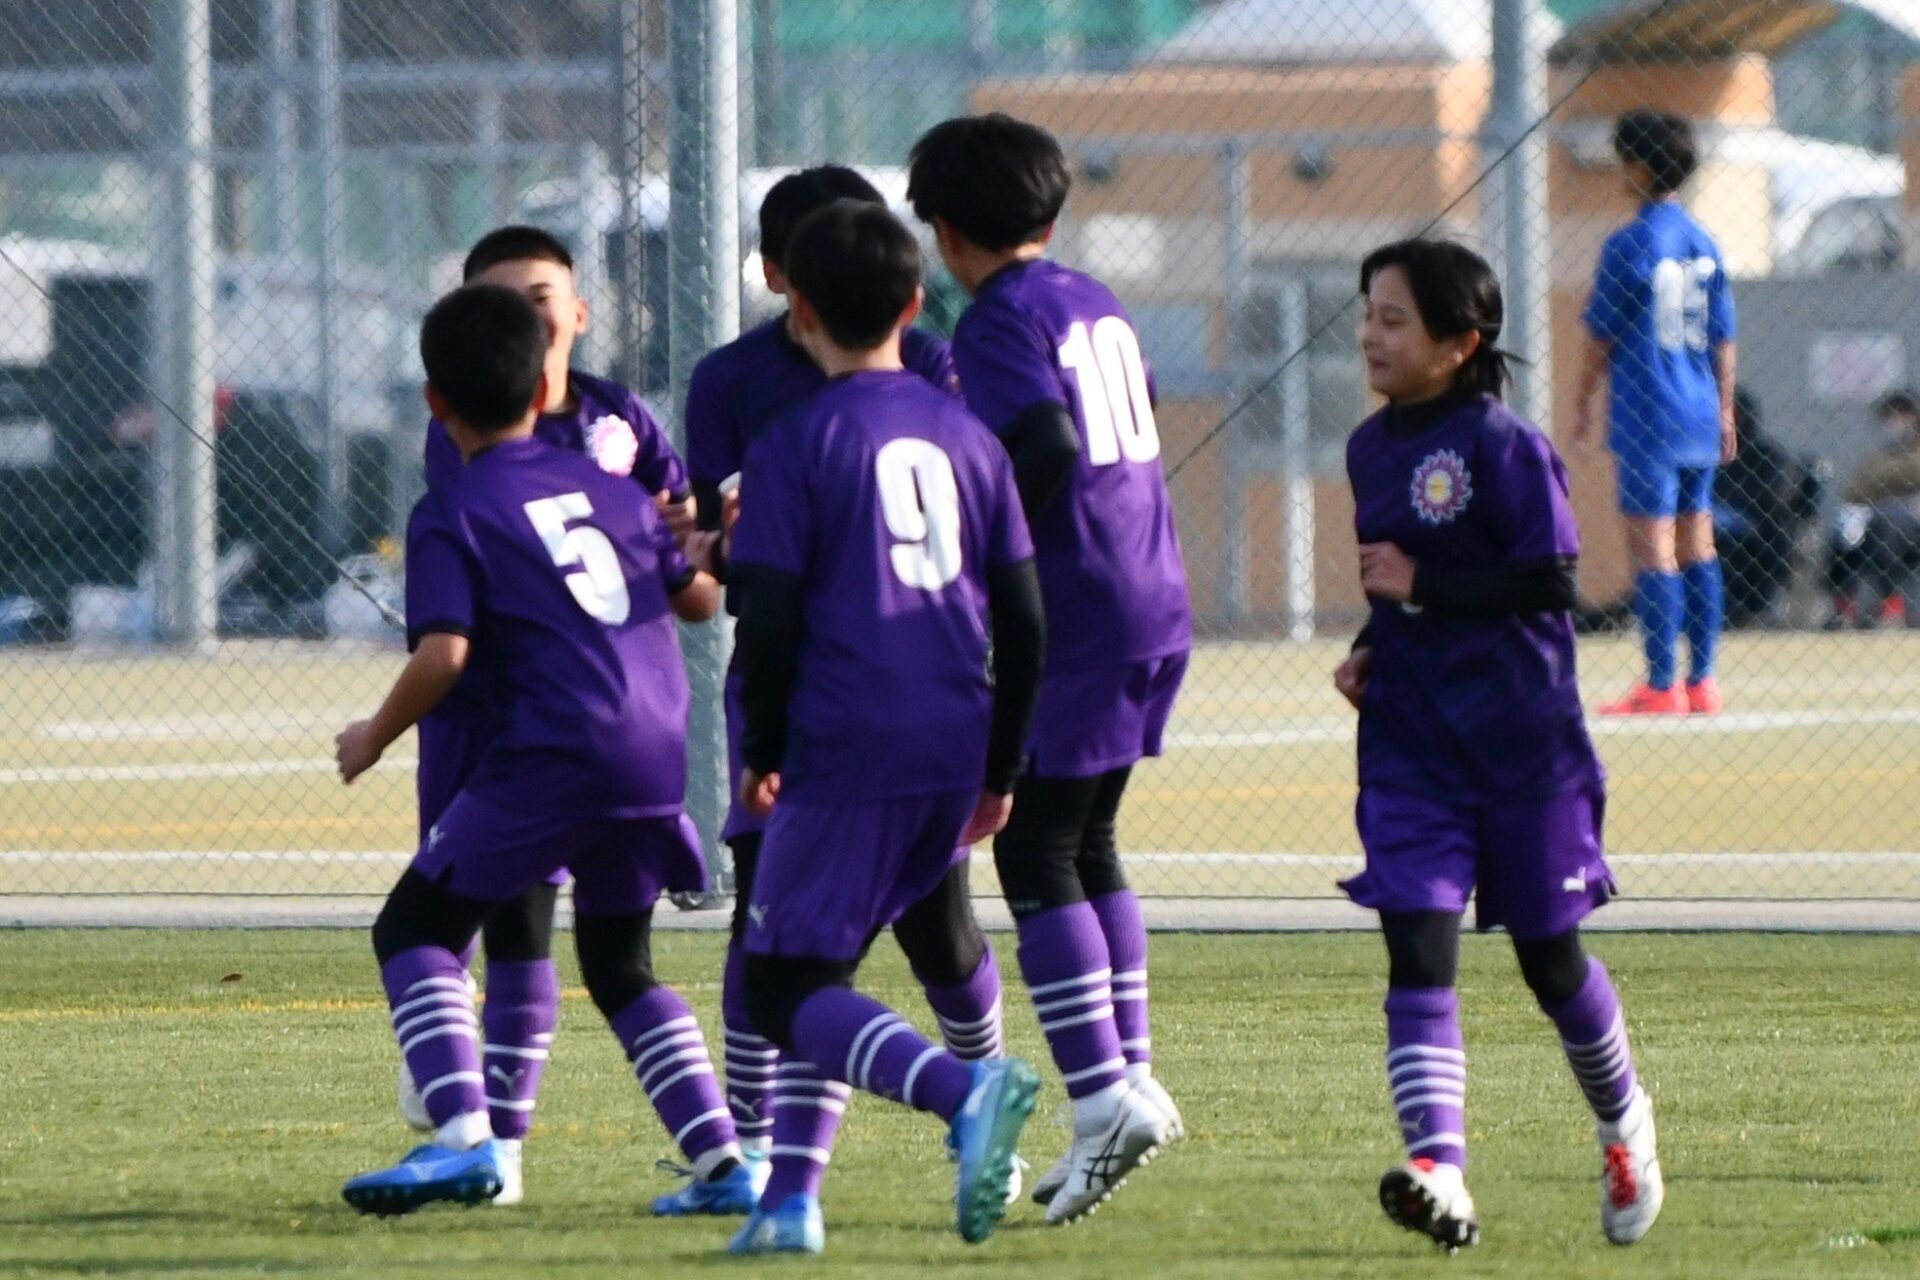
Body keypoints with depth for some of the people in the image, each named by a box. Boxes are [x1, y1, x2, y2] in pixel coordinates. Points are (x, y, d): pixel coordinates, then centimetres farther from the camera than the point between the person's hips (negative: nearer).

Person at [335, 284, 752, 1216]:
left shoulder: (451, 517, 0)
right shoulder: (606, 485, 17)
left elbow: (442, 654, -12)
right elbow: (698, 597, 21)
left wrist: (372, 740, 3)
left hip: (555, 754, -6)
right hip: (658, 754, 6)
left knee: (414, 929, 3)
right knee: (618, 964, 22)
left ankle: (463, 1136, -15)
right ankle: (723, 1158, 12)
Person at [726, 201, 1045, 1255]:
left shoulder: (793, 447, -4)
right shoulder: (966, 434, 11)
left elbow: (769, 622, -9)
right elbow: (1023, 619, 11)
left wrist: (762, 755, 5)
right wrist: (1000, 769, 19)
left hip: (847, 750, -6)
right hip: (955, 753, 6)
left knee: (784, 985, -2)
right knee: (813, 967, 20)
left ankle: (965, 1089, -26)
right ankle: (791, 1198, 14)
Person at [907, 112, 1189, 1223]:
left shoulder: (998, 322, -9)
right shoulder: (1097, 304, 15)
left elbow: (1048, 445, -24)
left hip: (1074, 621, -8)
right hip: (1157, 610, 8)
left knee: (1036, 857, -5)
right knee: (1088, 847, 17)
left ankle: (1103, 1097, -13)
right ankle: (1132, 1077, 16)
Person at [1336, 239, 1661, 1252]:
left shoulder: (1502, 444, -12)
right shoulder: (1371, 448, 10)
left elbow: (1549, 579, -17)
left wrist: (1421, 586, -19)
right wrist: (1368, 650, 7)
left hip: (1520, 733, -5)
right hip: (1409, 739, 5)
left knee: (1547, 955, 9)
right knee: (1417, 948, -13)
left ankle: (1624, 1130, 35)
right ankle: (1438, 1169, -23)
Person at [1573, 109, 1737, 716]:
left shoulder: (1630, 245, -11)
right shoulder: (1704, 244, 9)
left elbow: (1600, 337, -7)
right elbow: (1723, 339, 14)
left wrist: (1582, 403, 5)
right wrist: (1725, 411, 22)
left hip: (1647, 418, -7)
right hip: (1699, 416, 7)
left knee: (1652, 549, -5)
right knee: (1697, 547, 11)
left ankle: (1662, 686, -7)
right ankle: (1702, 681, 12)